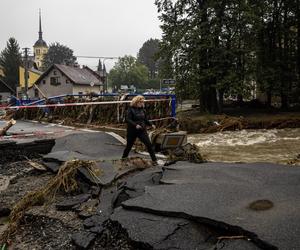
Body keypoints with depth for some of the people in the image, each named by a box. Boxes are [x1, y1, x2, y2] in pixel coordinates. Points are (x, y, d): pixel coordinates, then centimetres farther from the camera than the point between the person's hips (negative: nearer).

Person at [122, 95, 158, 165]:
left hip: (142, 130, 3)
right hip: (132, 131, -3)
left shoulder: (142, 110, 7)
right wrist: (135, 125, -30)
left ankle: (154, 160, -3)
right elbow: (128, 120, -17)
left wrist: (151, 124, -3)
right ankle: (123, 159, 33)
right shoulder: (131, 109, -8)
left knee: (148, 144, -8)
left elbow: (145, 119, 14)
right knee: (129, 145, 11)